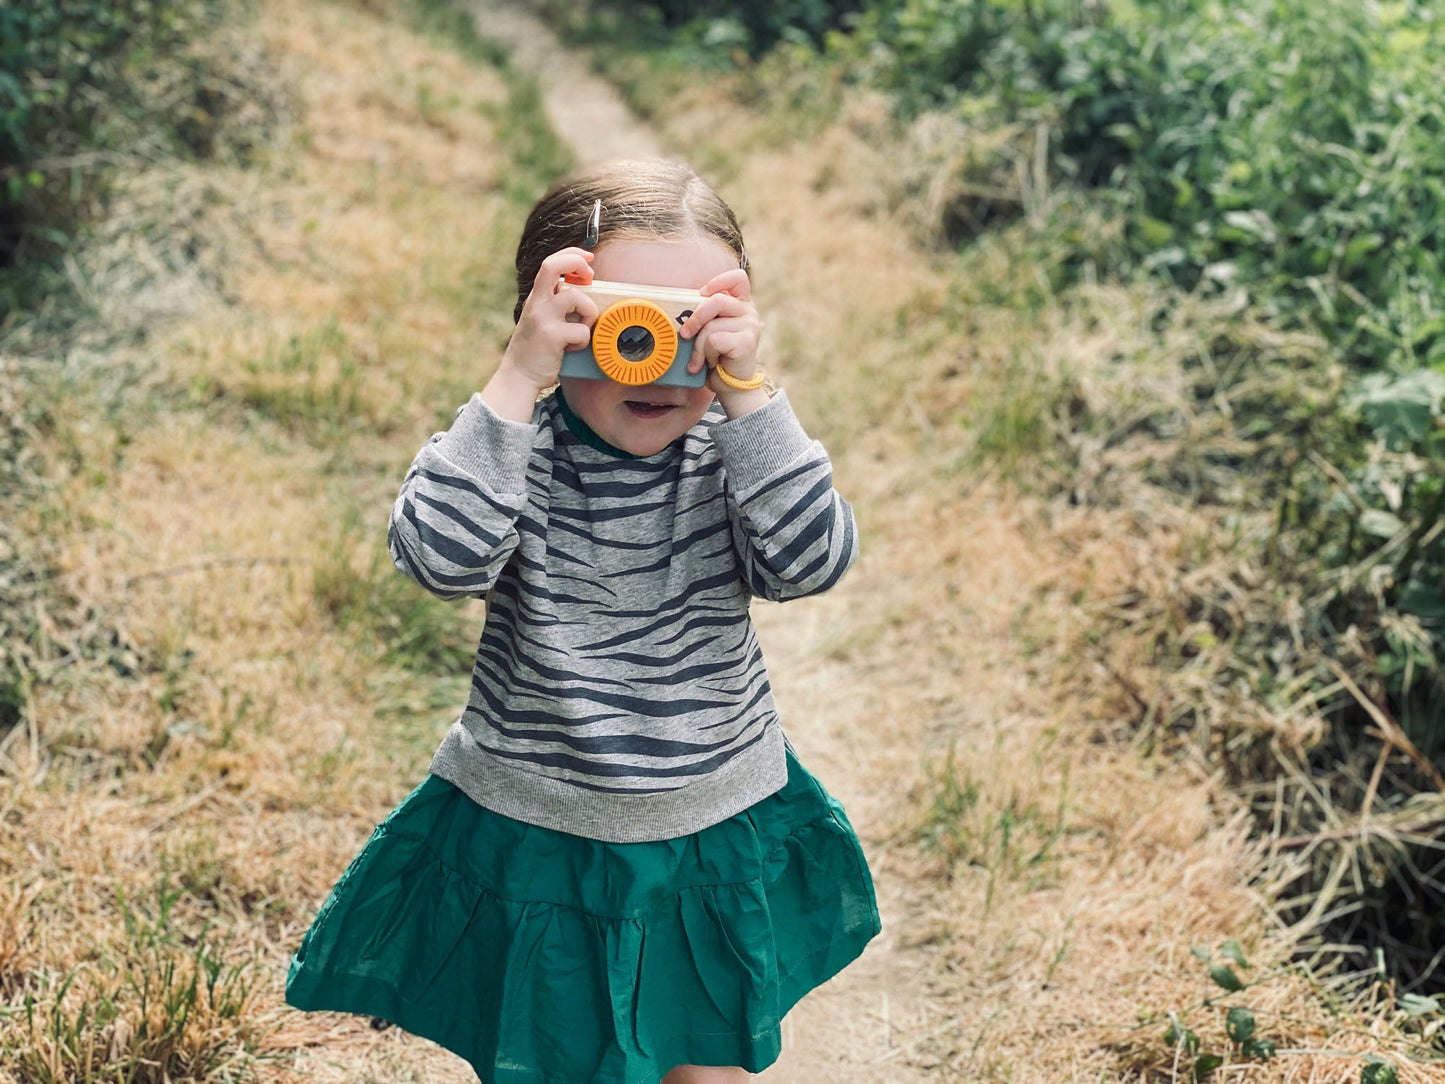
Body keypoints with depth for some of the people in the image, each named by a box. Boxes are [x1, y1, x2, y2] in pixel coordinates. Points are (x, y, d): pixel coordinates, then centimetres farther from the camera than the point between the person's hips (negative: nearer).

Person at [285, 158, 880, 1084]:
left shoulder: (736, 446, -9)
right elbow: (442, 556, -32)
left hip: (717, 835, 2)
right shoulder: (512, 442, -14)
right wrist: (517, 380, -36)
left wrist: (746, 391, -31)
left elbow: (812, 562, -25)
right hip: (531, 835, -1)